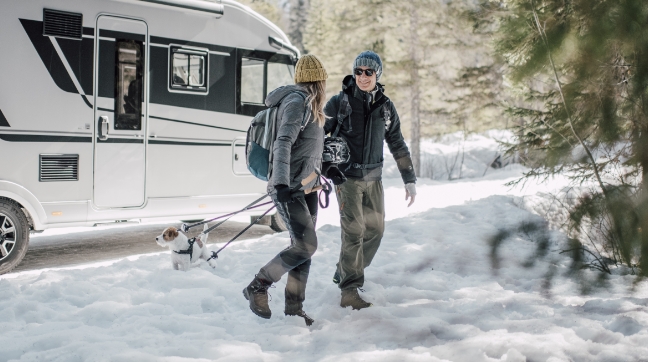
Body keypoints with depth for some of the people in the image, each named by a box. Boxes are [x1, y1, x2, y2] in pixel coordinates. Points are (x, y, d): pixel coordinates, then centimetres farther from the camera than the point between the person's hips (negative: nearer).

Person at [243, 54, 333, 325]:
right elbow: (283, 142, -23)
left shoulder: (306, 104, 16)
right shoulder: (297, 102, -13)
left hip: (305, 188, 9)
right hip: (289, 189, -9)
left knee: (303, 247, 6)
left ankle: (294, 308, 11)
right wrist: (282, 183, -32)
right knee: (306, 246, -14)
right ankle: (257, 287, -2)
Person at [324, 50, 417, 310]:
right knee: (353, 230, -13)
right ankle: (349, 291, -11)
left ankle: (345, 273, 28)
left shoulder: (386, 107, 7)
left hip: (373, 178, 5)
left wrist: (410, 180, 10)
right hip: (347, 176, -5)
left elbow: (398, 146, 13)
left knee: (375, 229, 9)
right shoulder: (339, 103, -4)